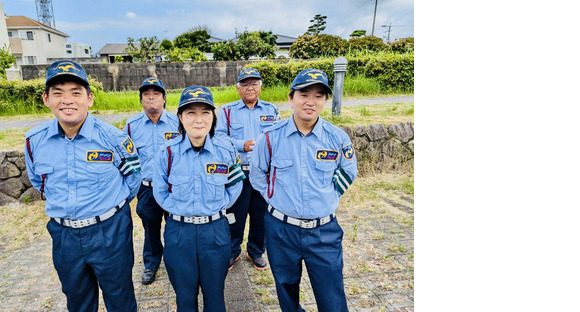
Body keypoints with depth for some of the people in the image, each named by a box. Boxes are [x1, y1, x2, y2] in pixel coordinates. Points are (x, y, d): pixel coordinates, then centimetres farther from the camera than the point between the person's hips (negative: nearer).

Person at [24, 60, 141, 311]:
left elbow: (133, 174, 0)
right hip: (63, 234, 4)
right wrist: (59, 203, 14)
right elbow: (37, 180, 15)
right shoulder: (35, 140, -5)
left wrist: (113, 203, 3)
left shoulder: (112, 137, -16)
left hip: (110, 231, -3)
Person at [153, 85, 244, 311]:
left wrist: (218, 207, -1)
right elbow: (160, 191, 4)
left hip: (215, 231, 0)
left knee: (214, 293, 16)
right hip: (178, 232, 0)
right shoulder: (168, 153, -8)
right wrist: (178, 208, -3)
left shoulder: (226, 151, -7)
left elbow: (234, 186, 6)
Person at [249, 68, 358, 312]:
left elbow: (348, 173, 11)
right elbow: (257, 175, 8)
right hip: (281, 229, 1)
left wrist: (328, 196, 5)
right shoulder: (271, 137, -7)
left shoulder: (337, 138, -6)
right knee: (286, 289, 21)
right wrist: (275, 198, 5)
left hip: (324, 231, 0)